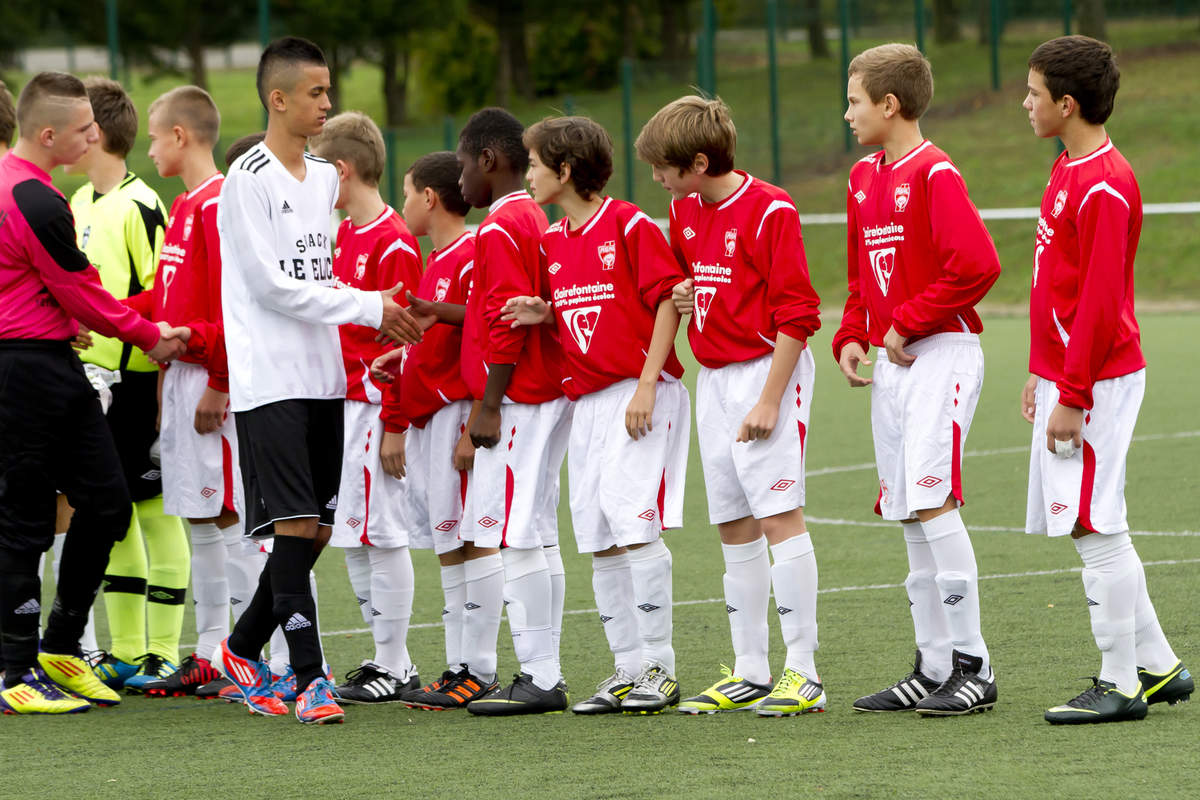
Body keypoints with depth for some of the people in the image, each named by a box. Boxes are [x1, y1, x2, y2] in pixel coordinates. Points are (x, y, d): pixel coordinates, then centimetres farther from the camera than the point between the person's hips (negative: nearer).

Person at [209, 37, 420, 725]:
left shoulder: (324, 177, 15)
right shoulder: (250, 178, -10)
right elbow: (270, 284, -15)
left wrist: (375, 314, 6)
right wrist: (366, 307, -14)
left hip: (324, 377, 8)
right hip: (270, 378, -8)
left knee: (317, 528, 10)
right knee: (295, 526, -11)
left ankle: (244, 649, 25)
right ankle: (310, 679, -9)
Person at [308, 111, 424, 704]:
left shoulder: (393, 243, -14)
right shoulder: (343, 235, 14)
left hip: (373, 404, -10)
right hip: (339, 404, 10)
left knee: (381, 532, -5)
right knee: (351, 535, 12)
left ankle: (394, 667, 0)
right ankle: (387, 658, 19)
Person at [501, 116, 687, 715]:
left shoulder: (630, 226, -8)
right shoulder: (552, 242, 15)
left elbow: (668, 302, -10)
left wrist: (647, 385, -16)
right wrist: (544, 315, 0)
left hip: (641, 396, -8)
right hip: (586, 398, 8)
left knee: (634, 523, -14)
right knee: (599, 538, 5)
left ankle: (659, 669, -9)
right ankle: (628, 671, 9)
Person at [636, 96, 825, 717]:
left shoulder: (770, 210, -13)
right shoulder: (684, 211, 11)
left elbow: (796, 314, -15)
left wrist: (770, 399, -17)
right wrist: (681, 296, 6)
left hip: (766, 369, -8)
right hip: (713, 378, 8)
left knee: (779, 515, -12)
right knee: (733, 525, 8)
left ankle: (803, 672, -11)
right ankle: (750, 673, 13)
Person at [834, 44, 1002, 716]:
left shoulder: (935, 174, -11)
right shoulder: (864, 179, 16)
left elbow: (978, 265, -22)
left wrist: (908, 323, -16)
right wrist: (853, 338, 9)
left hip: (941, 353, -9)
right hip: (892, 363, 9)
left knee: (932, 500, -17)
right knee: (909, 515, 8)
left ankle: (973, 667, -12)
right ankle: (934, 669, 13)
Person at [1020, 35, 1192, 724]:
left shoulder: (1104, 187, -18)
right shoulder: (1070, 172, 14)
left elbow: (1101, 300, -21)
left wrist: (1072, 396, -20)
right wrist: (1043, 375, 21)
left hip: (1096, 382, -10)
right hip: (1066, 377, 10)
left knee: (1096, 531, -7)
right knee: (1097, 530, 13)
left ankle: (1121, 686, -2)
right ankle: (1158, 667, 20)